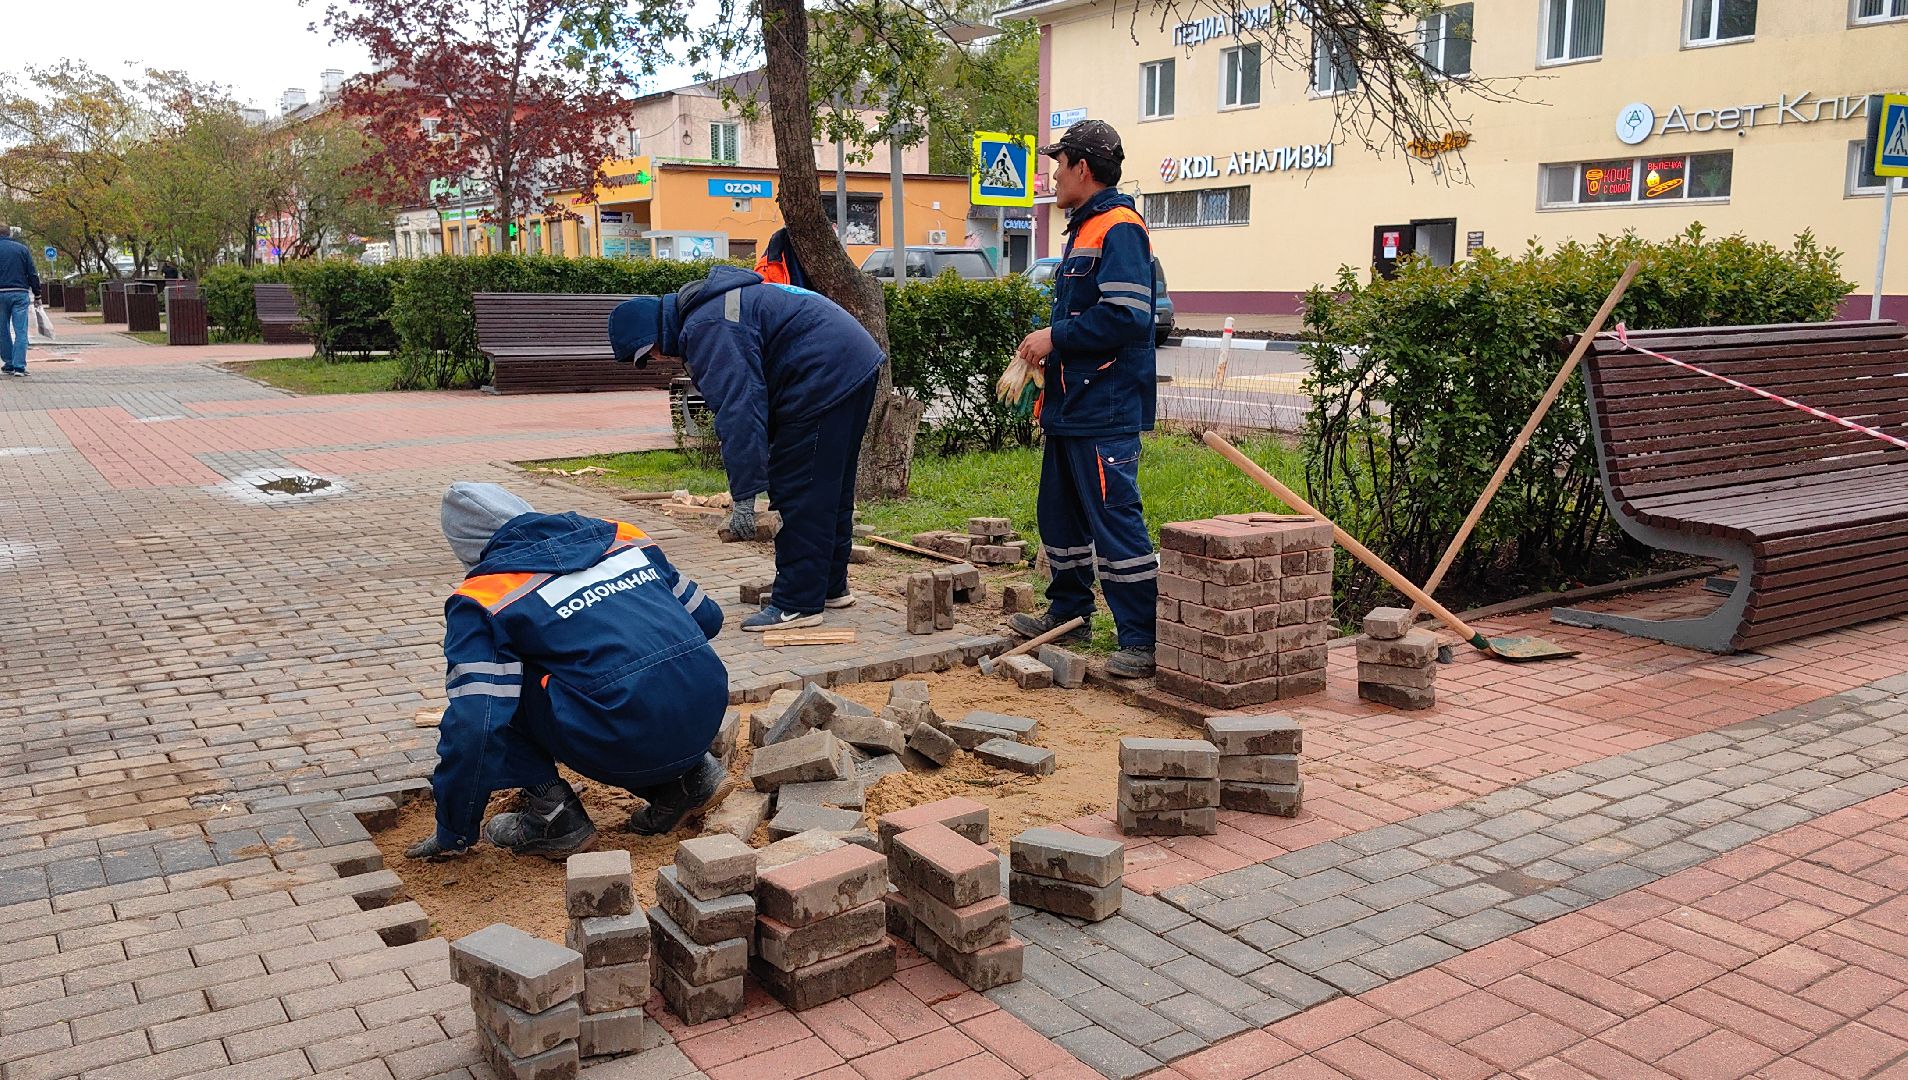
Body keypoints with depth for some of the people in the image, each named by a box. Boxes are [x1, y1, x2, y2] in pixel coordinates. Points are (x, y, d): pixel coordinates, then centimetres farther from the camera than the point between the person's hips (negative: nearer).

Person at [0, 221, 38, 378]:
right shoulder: (22, 248, 4)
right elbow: (32, 274, 3)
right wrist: (36, 292, 10)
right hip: (20, 293, 0)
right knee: (20, 332, -3)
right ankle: (19, 367, -11)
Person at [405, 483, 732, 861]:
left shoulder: (484, 599, 2)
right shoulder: (618, 535, 17)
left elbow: (474, 727, -7)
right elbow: (706, 616, 23)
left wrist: (453, 834, 6)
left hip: (626, 744, -6)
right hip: (708, 712, 6)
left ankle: (553, 814, 9)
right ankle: (691, 774, 18)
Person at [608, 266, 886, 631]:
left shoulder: (706, 329, -17)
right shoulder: (713, 302, 17)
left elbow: (738, 411, -24)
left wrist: (744, 496, -23)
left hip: (825, 378, -11)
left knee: (799, 494, -6)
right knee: (830, 491, 18)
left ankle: (797, 604, -1)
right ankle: (830, 587, 29)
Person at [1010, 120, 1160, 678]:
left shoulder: (1119, 229, -13)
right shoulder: (1083, 229, 19)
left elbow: (1126, 316, -24)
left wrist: (1056, 337, -16)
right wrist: (1047, 345, 9)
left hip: (1106, 410, -11)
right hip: (1072, 403, 11)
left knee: (1115, 520, -10)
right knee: (1061, 512, 19)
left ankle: (1143, 639, -4)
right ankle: (1068, 612, 33)